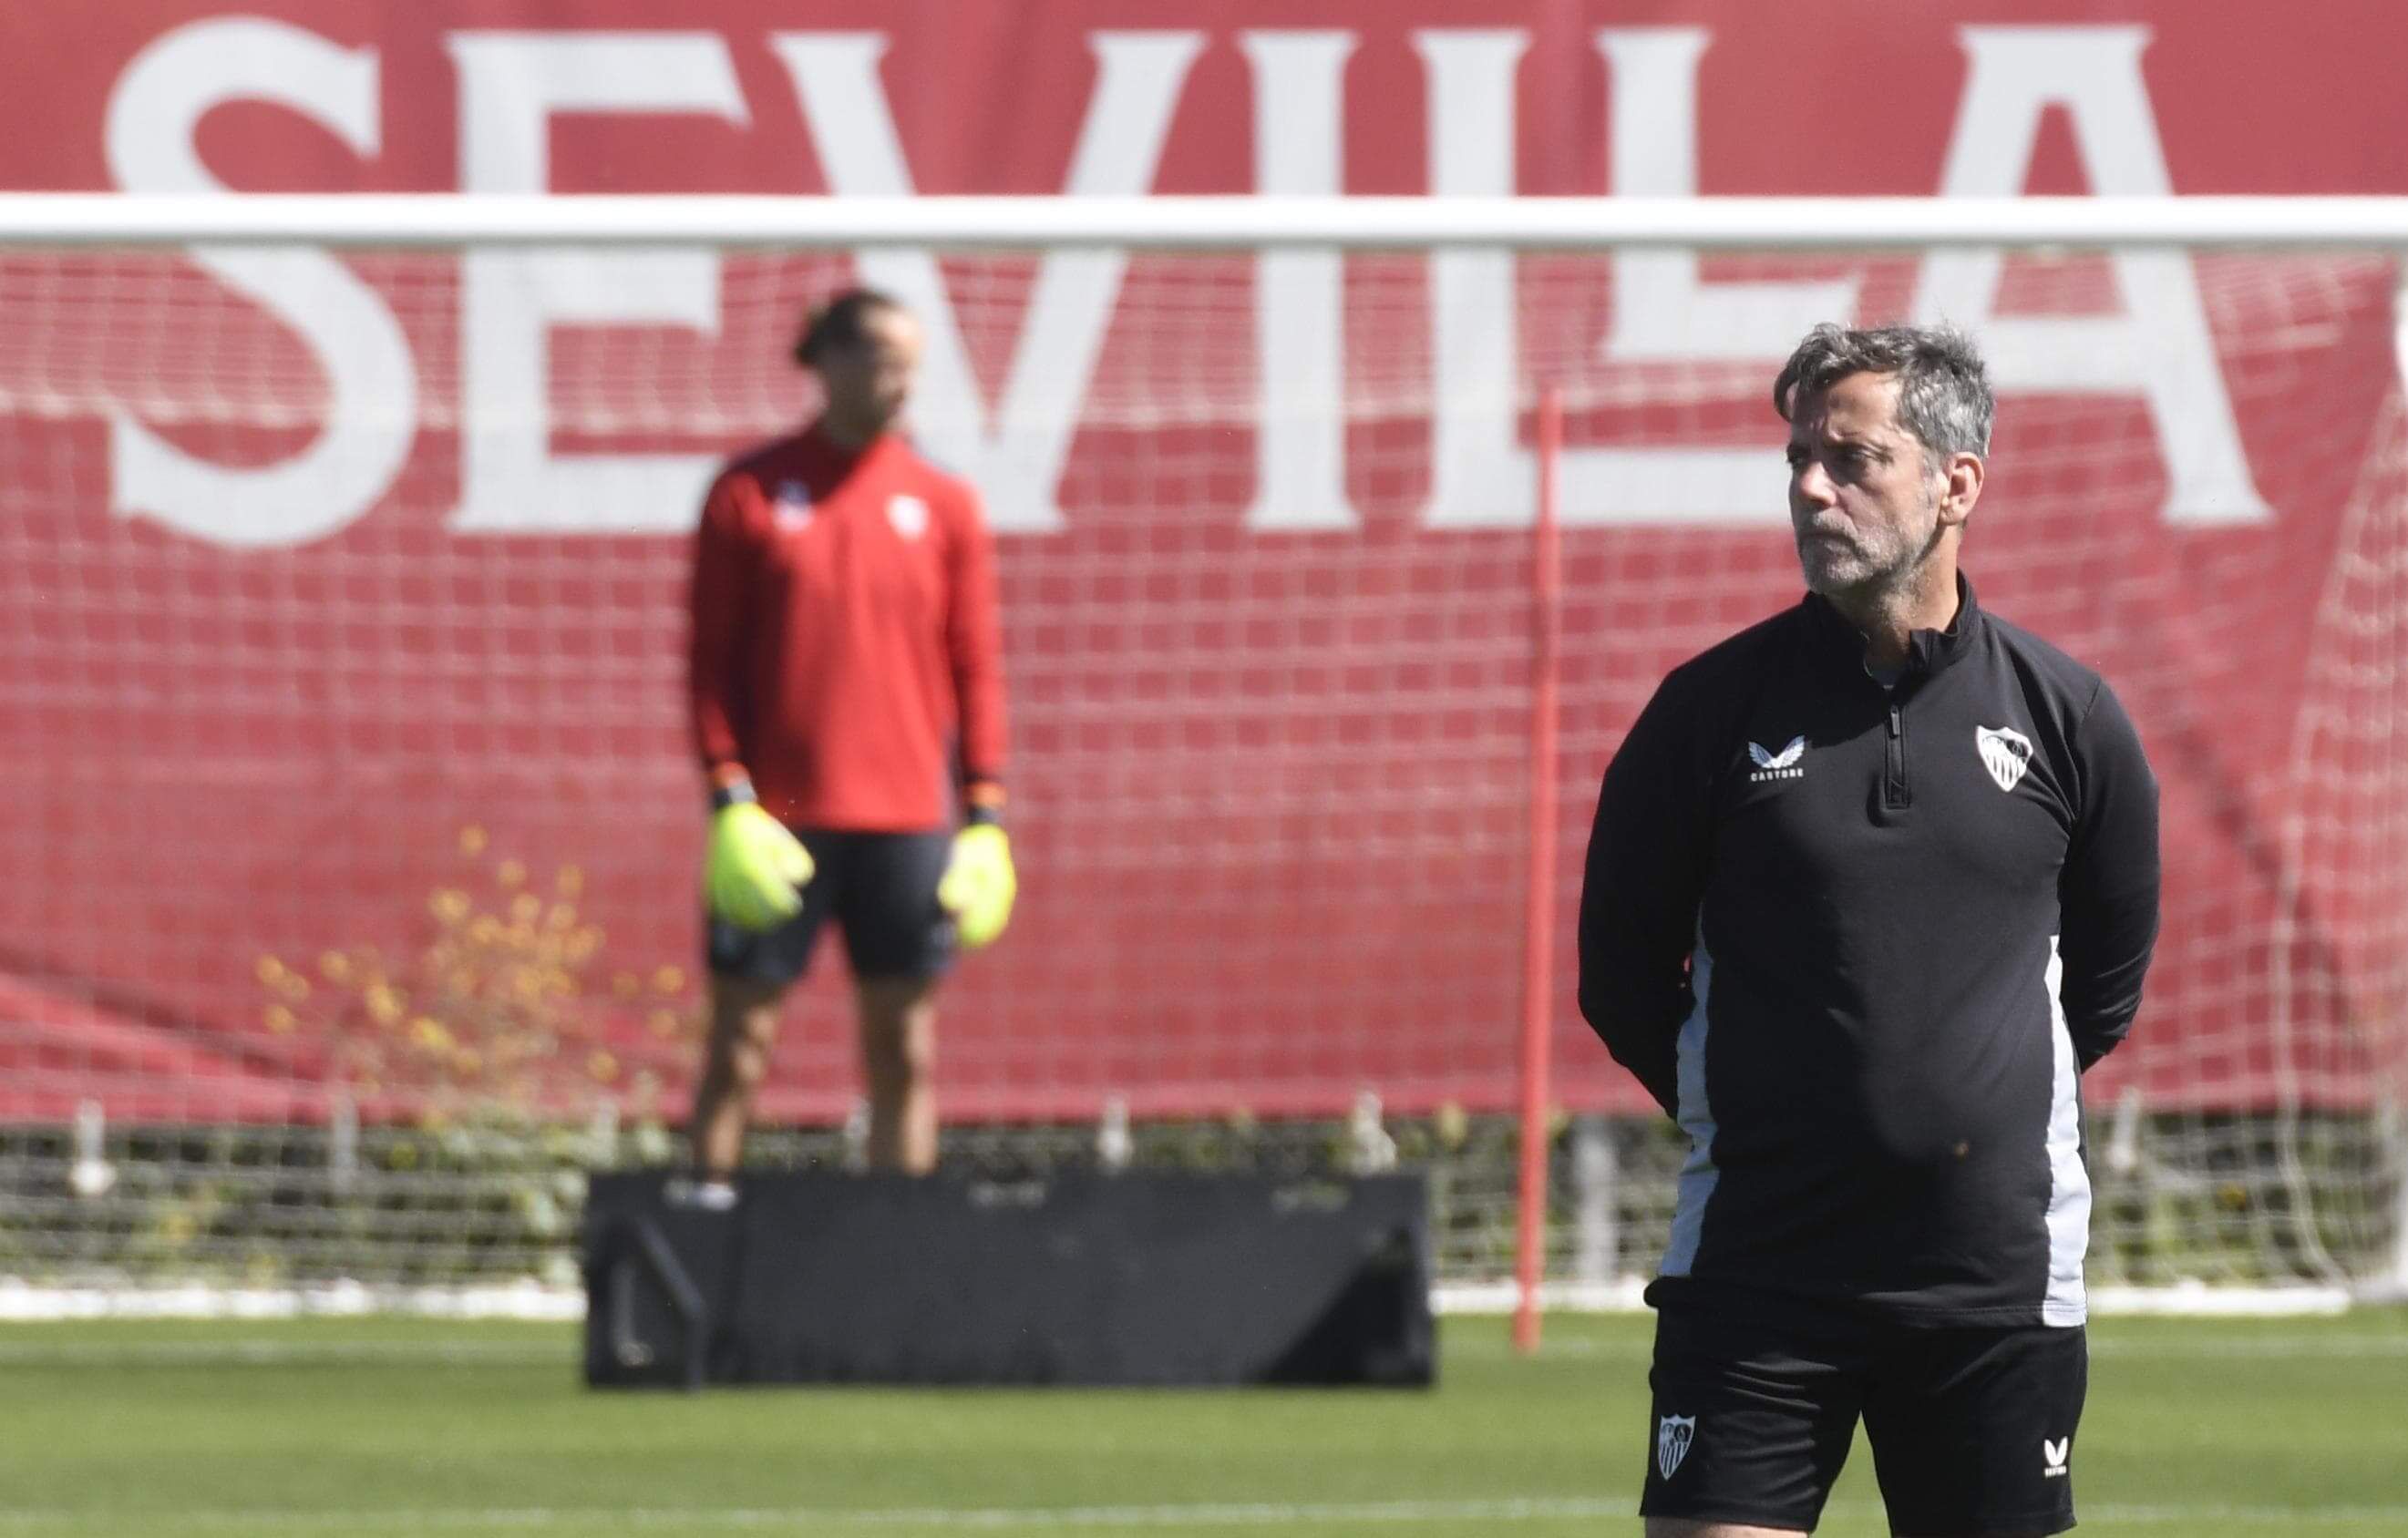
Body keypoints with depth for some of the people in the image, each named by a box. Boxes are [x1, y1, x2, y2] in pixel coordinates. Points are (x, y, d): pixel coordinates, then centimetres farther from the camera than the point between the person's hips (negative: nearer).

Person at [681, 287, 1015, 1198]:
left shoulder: (945, 505, 7)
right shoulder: (750, 492, 1)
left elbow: (977, 665, 9)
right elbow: (710, 655, 1)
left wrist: (985, 810, 2)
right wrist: (729, 793, -8)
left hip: (906, 818, 2)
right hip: (777, 817, -2)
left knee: (904, 1052, 4)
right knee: (741, 1041, -1)